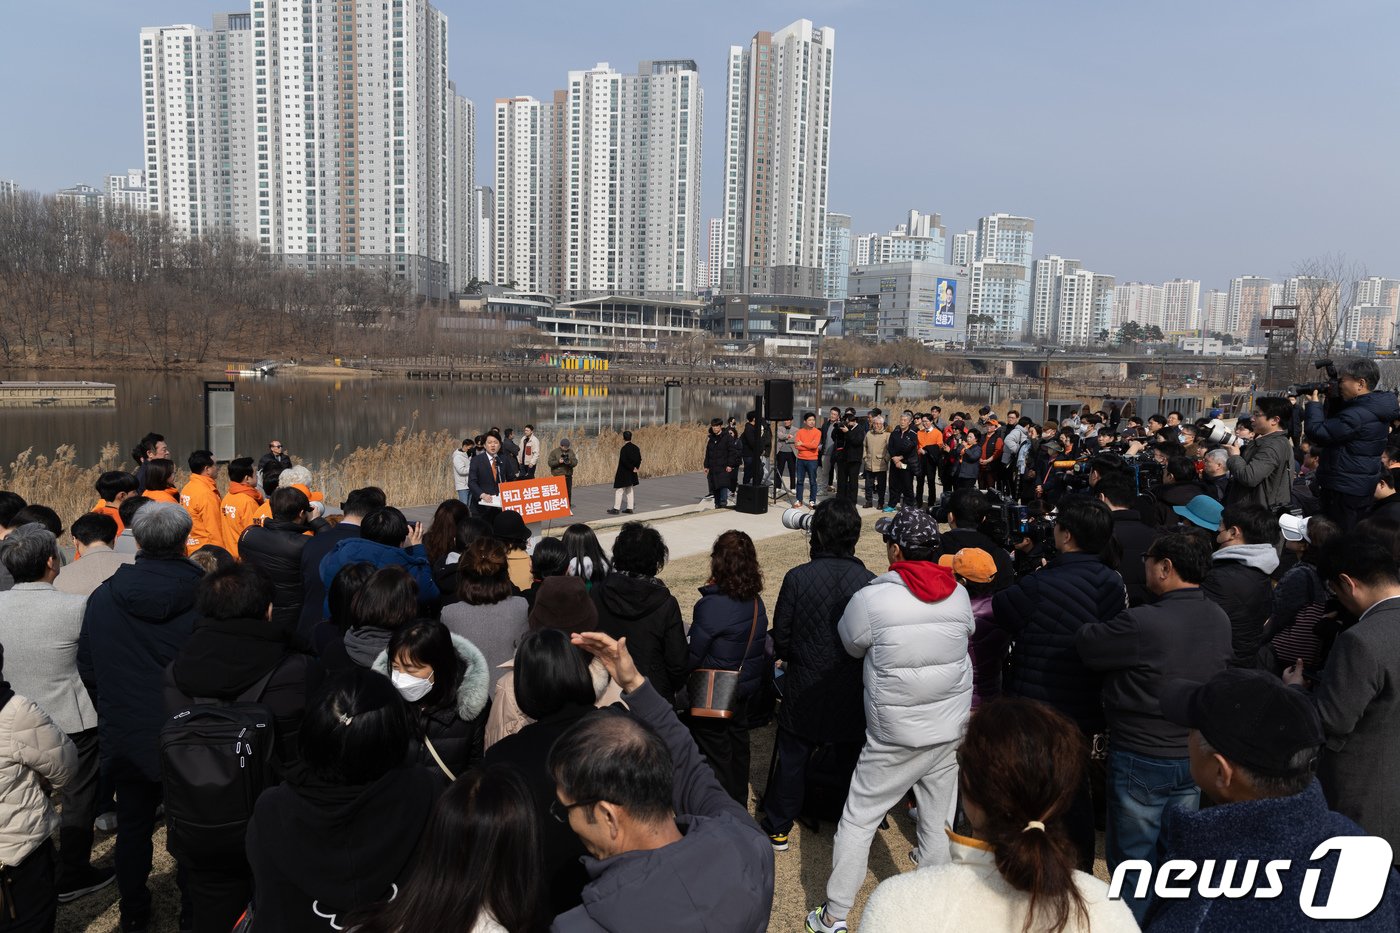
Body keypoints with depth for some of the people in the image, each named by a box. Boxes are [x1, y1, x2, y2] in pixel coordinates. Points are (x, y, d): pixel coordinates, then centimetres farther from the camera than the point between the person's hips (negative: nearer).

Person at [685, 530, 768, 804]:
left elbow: (692, 657, -22)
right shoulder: (756, 602, -6)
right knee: (737, 744, 24)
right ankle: (739, 804, 42)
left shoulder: (710, 606, -27)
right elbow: (758, 644, 5)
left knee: (714, 755, 10)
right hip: (745, 688, 7)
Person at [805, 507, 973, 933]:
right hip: (952, 729, 4)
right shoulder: (958, 594, -6)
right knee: (940, 822, 16)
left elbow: (852, 645, -2)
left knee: (858, 819, 8)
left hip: (895, 737, -4)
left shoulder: (871, 598, -18)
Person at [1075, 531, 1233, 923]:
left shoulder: (1142, 622, -27)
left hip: (1141, 761, -6)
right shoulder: (1220, 619, -3)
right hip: (1196, 758, 7)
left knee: (1134, 860, 10)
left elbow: (1085, 643, -16)